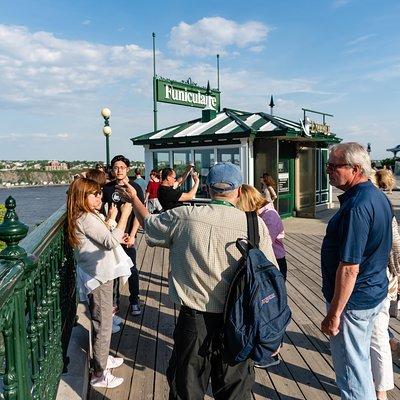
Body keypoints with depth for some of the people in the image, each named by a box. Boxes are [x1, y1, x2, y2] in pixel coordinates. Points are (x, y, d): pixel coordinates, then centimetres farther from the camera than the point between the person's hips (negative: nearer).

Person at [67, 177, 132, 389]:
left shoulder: (83, 218, 10)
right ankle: (99, 374, 13)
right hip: (98, 278, -10)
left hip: (97, 275, 10)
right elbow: (111, 241, -30)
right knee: (103, 325, 1)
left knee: (101, 323, 23)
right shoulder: (87, 219, -21)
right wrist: (124, 215, -25)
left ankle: (102, 358, 40)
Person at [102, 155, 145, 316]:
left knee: (131, 269, 4)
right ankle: (114, 301, 25)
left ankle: (134, 301, 19)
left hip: (128, 234, -2)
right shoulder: (107, 187, 4)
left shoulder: (135, 187, -5)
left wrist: (132, 235, -12)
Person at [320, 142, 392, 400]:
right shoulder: (379, 197, 5)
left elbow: (349, 267, -28)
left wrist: (334, 314, -21)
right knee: (361, 358, 26)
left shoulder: (356, 207, -27)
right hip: (376, 292, 10)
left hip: (353, 301, -10)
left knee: (351, 367, 7)